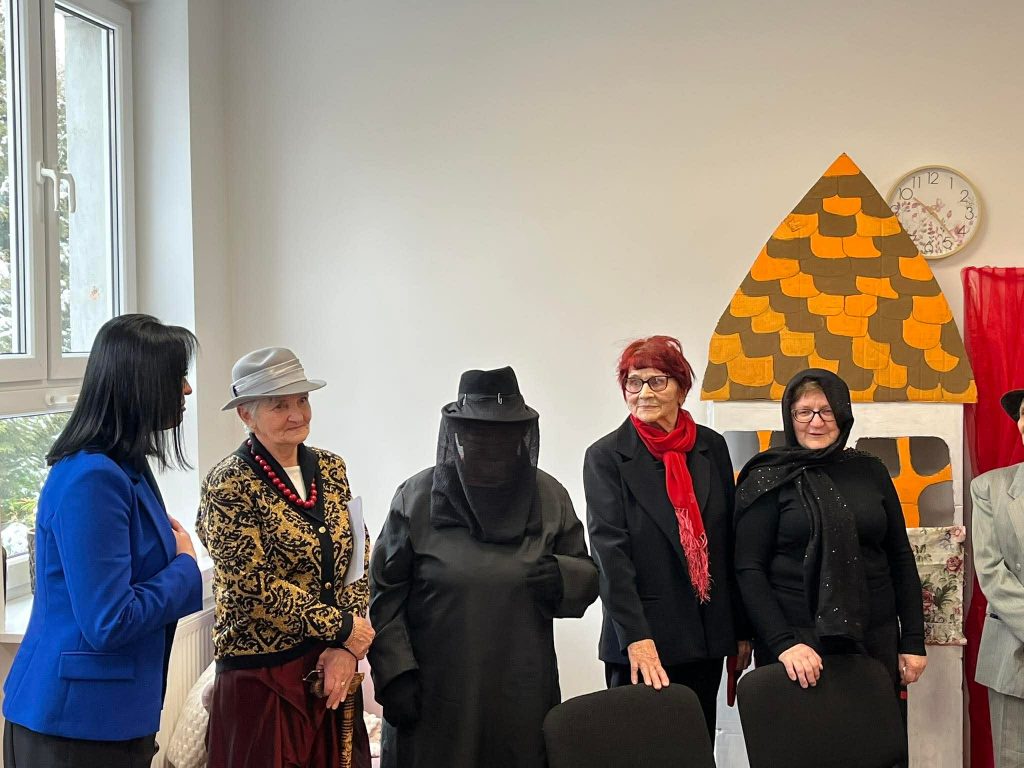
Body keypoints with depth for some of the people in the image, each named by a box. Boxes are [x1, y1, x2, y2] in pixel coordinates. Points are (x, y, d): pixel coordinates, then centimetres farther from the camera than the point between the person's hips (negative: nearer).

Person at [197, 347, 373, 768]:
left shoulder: (330, 468, 7)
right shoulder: (229, 484, -11)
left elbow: (358, 562, 5)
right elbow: (256, 584, -15)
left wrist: (346, 648, -7)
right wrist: (341, 628, -11)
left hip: (332, 667, 5)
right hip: (263, 673, -5)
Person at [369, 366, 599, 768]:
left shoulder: (549, 496, 4)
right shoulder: (416, 497, -2)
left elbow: (589, 575, 11)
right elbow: (386, 595, -2)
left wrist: (562, 578, -11)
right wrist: (395, 675, -9)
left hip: (522, 693, 2)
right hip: (435, 693, -2)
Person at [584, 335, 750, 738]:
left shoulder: (712, 447, 6)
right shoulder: (606, 456, -5)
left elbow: (731, 542, 10)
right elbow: (610, 551, -12)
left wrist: (742, 629, 10)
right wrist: (637, 638, -21)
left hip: (707, 638, 4)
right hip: (642, 640, -3)